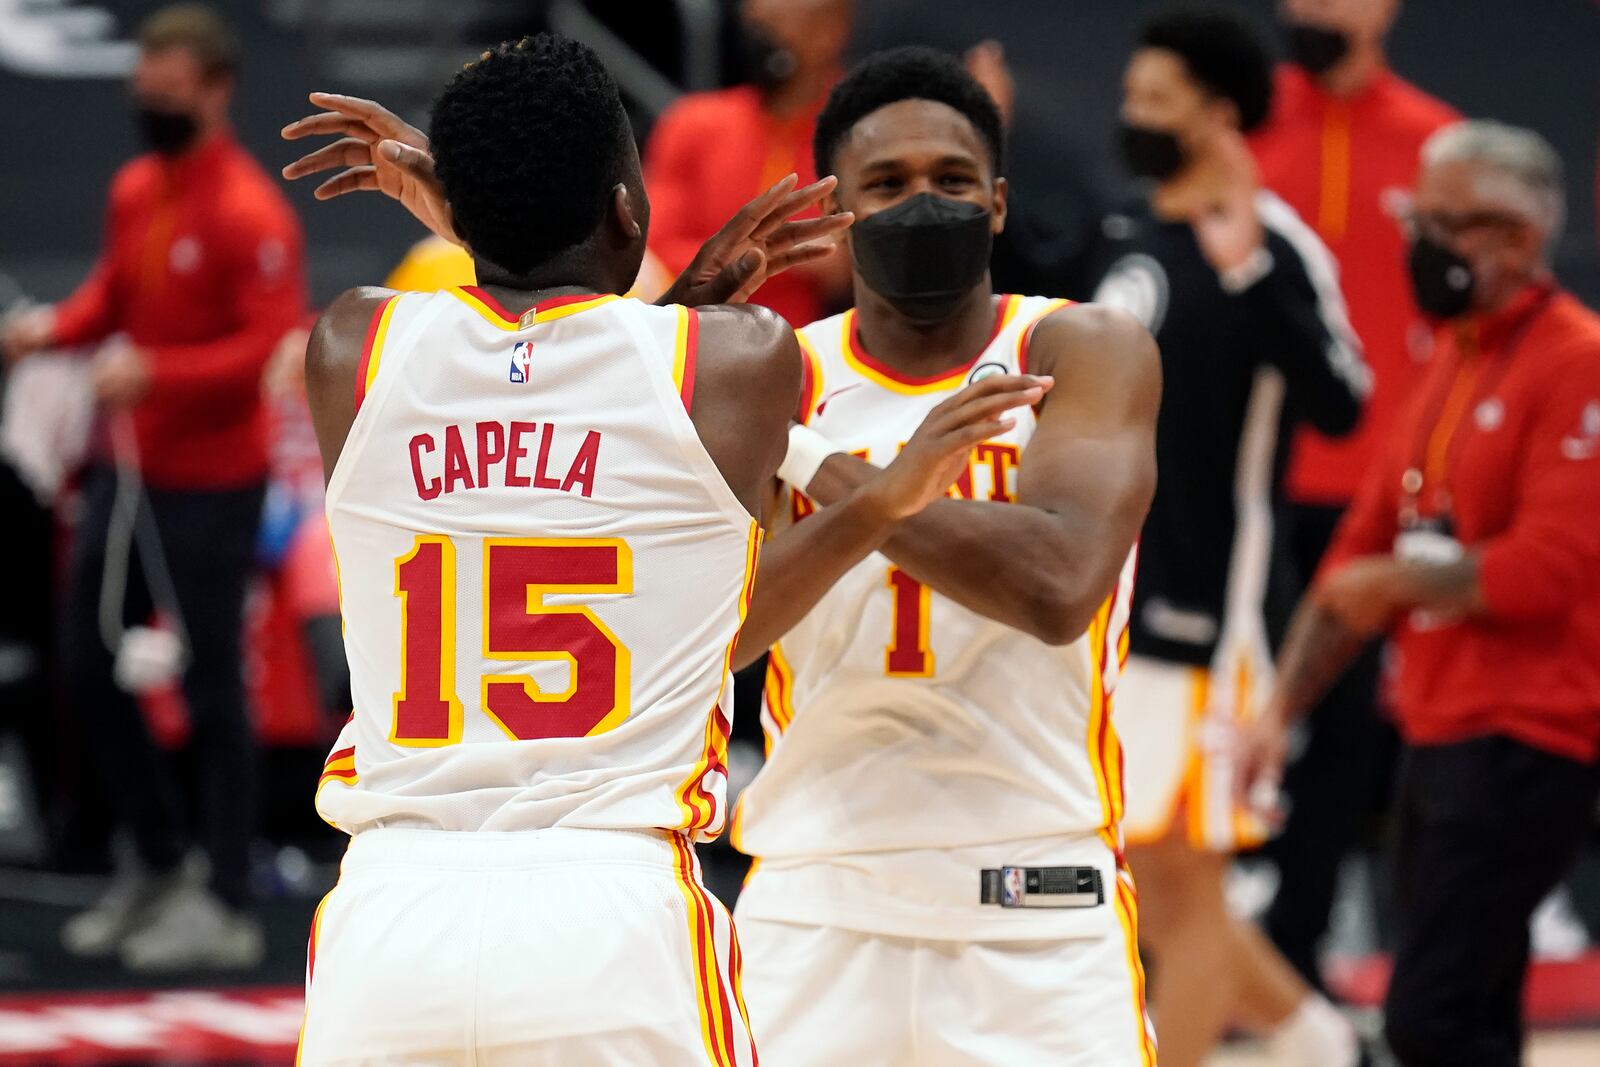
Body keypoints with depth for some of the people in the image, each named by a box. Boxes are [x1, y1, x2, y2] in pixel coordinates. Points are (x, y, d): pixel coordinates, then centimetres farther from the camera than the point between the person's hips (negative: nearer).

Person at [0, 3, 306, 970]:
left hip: (211, 483, -8)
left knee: (212, 691, -1)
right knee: (88, 666, 12)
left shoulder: (249, 213, -17)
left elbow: (269, 344, -21)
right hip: (129, 469, 8)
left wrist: (156, 373, -31)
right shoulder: (135, 191, 7)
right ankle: (161, 866, 30)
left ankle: (228, 910, 9)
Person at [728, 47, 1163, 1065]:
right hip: (818, 909, 2)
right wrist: (872, 503, -23)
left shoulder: (1085, 352, -2)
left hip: (1038, 911, -2)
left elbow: (1057, 588, -19)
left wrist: (833, 475, -15)